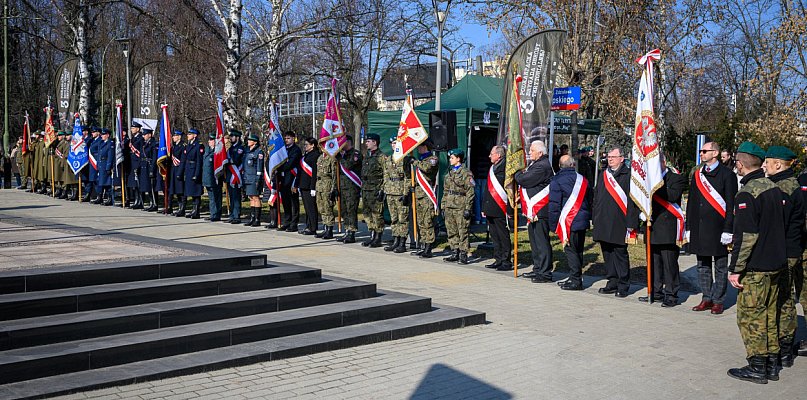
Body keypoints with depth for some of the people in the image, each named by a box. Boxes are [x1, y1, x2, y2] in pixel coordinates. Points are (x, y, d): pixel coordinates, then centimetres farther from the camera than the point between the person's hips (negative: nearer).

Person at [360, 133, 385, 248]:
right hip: (366, 190, 8)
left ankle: (378, 239, 0)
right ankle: (372, 236, 18)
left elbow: (385, 175, -11)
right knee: (367, 214, 10)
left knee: (377, 214, -5)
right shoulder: (366, 157, 18)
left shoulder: (381, 157, -8)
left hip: (376, 190, -8)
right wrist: (362, 188, 20)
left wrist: (382, 190, -15)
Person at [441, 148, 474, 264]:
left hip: (461, 207, -7)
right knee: (451, 232, 10)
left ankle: (463, 255, 0)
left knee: (463, 232, -4)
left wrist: (468, 208, -14)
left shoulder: (466, 173, -5)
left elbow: (470, 192, -9)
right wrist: (443, 207, 16)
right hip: (449, 207, 8)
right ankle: (455, 253, 19)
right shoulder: (450, 173, 17)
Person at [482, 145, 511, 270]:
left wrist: (509, 208, -19)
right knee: (494, 236, 14)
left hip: (499, 209, -9)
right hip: (491, 210, 9)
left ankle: (506, 262, 5)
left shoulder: (505, 167, -12)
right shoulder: (492, 168, 16)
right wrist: (484, 207, 18)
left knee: (503, 236, -2)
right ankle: (498, 260, 22)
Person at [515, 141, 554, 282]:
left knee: (541, 241, -6)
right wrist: (522, 174, -1)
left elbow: (523, 180, -21)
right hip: (534, 210, 11)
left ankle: (545, 273, -2)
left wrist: (518, 174, -2)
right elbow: (523, 178, 19)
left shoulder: (542, 166, -18)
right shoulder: (534, 164, 17)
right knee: (534, 241, 17)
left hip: (540, 211, -11)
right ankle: (538, 269, 26)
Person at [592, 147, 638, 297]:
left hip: (619, 224, -6)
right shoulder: (604, 175, 15)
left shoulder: (628, 175, -6)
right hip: (603, 225, 7)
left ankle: (623, 286, 8)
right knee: (607, 254, 11)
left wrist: (630, 223, -15)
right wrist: (595, 219, 15)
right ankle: (612, 283, 21)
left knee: (620, 255, 0)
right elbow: (596, 197, 20)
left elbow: (632, 200, -10)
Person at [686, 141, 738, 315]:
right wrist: (689, 228, 11)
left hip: (718, 229, -5)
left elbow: (731, 204, -8)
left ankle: (718, 301, 11)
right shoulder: (697, 175, 13)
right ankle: (706, 299, 20)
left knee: (720, 267, 4)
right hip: (699, 229, 6)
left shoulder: (727, 175, -4)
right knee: (703, 266, 11)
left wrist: (728, 230, -13)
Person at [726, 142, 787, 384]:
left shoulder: (747, 194, -18)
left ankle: (757, 368, 6)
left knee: (750, 317, 1)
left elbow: (745, 237, -21)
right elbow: (780, 226, 17)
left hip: (755, 268, -9)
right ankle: (772, 365, 22)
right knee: (769, 314, 15)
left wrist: (735, 270, -16)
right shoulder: (774, 188, 8)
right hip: (776, 264, 9)